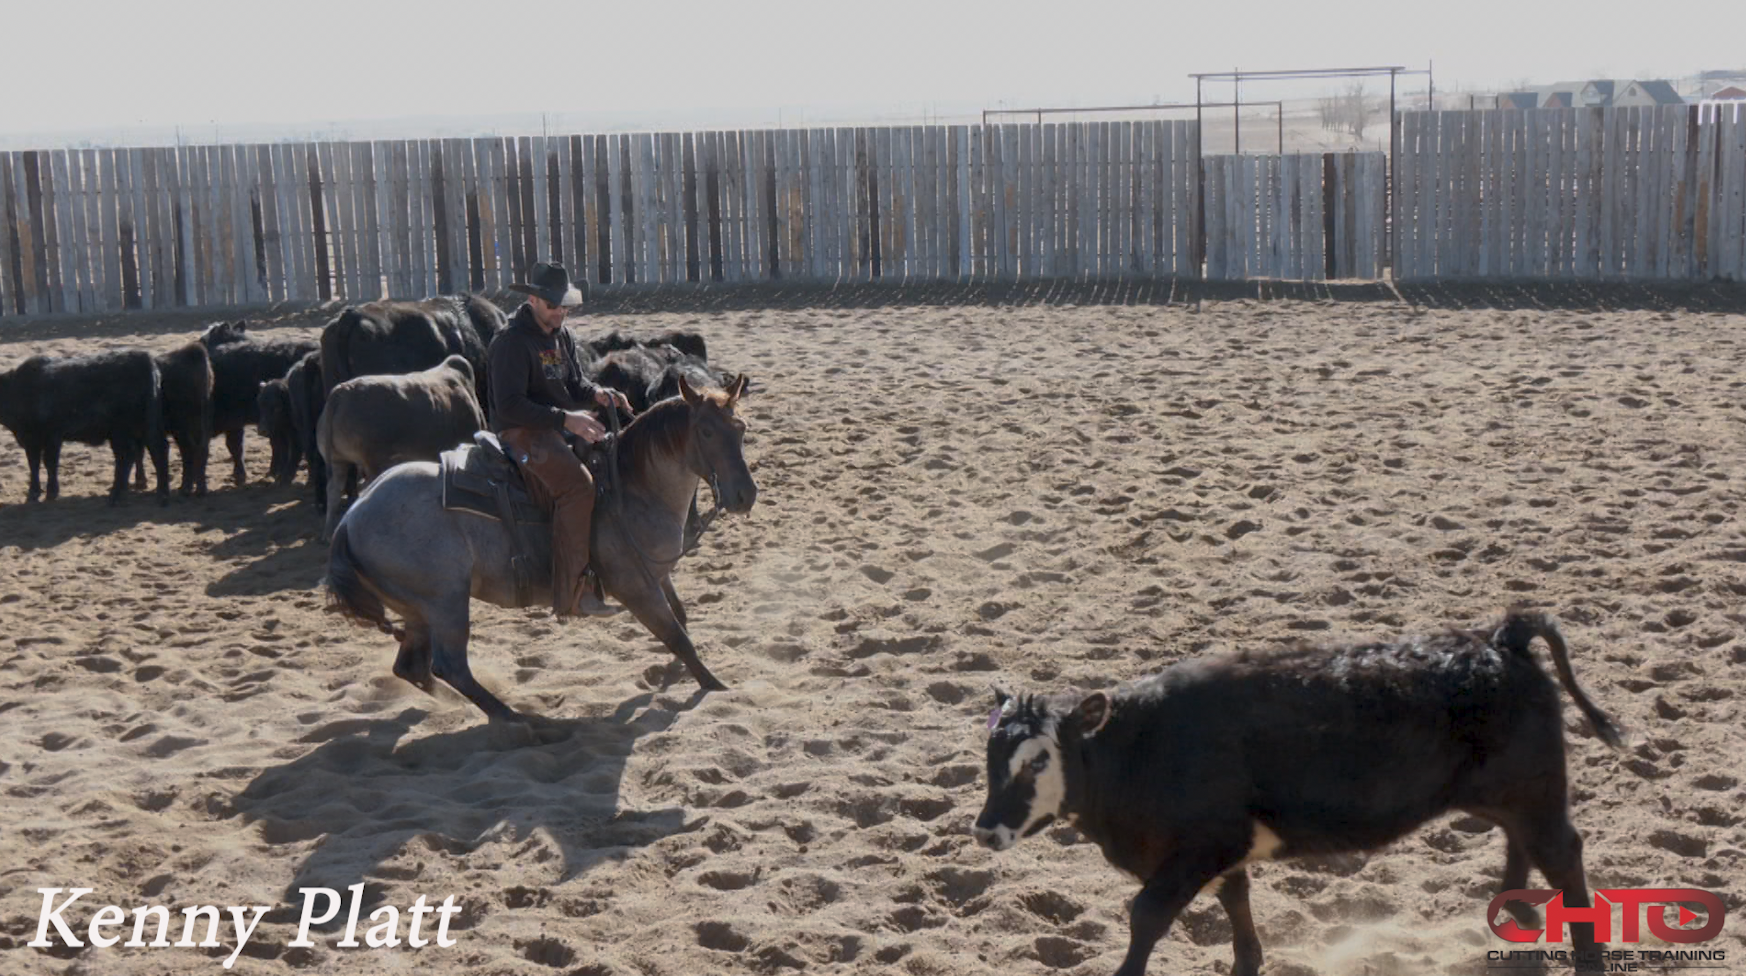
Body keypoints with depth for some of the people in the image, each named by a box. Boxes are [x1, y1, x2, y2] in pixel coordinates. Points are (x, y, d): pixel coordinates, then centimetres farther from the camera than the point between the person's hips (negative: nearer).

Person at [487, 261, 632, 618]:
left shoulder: (562, 335, 15)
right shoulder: (511, 341, -12)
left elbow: (574, 385, 20)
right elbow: (510, 405, -20)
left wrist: (597, 394, -4)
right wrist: (565, 418, -25)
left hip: (561, 428, 9)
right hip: (522, 432, -9)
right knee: (578, 485, -29)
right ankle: (572, 594, -32)